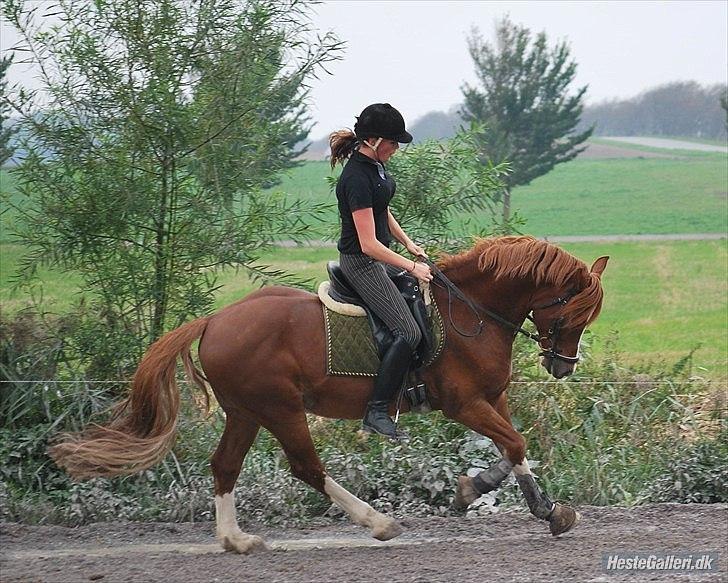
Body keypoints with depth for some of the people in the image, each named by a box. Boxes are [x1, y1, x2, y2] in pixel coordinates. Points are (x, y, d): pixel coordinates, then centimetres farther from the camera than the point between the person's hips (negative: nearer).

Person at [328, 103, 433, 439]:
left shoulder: (375, 164, 3)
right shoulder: (357, 179, -26)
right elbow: (369, 244, -26)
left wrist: (407, 243, 13)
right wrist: (412, 267, -21)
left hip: (380, 255, 10)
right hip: (362, 263, -10)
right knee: (408, 333, -18)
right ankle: (376, 411, -13)